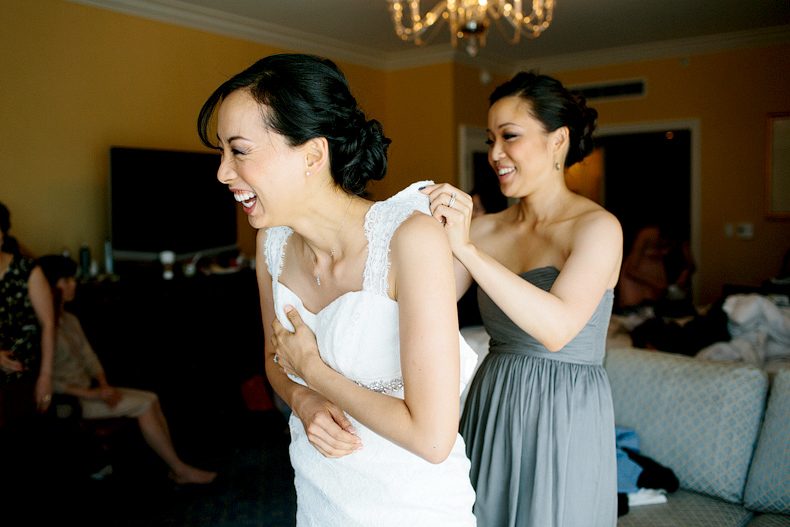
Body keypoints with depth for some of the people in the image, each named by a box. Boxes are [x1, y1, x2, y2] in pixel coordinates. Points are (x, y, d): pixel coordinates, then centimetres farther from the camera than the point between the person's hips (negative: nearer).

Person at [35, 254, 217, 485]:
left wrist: (105, 386, -4)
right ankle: (180, 471, -10)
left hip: (88, 389, 8)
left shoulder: (70, 320, 12)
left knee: (152, 399, -8)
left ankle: (175, 467, -9)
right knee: (143, 405, -18)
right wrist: (92, 395, -20)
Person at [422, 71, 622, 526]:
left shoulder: (599, 227, -12)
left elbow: (557, 328, -28)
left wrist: (466, 250, -31)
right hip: (491, 405, 5)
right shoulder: (485, 228, 2)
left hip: (565, 416, -4)